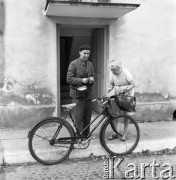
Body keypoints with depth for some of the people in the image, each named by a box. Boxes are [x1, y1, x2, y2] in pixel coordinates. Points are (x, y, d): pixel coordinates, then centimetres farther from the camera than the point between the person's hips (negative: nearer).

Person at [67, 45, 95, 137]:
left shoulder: (90, 64, 12)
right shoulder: (73, 64, -6)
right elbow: (69, 79, -10)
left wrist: (91, 79, -4)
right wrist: (81, 80, -20)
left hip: (88, 93, 5)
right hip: (78, 93, -5)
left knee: (87, 116, 9)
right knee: (78, 117, -3)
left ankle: (86, 135, 22)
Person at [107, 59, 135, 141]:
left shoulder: (126, 72, -22)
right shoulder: (112, 73, -9)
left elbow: (133, 85, -17)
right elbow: (111, 84, 4)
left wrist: (124, 88, -31)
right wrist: (109, 88, -19)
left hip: (127, 94, -4)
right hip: (117, 94, 4)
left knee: (126, 114, 1)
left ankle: (124, 134, 11)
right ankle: (114, 133, 7)